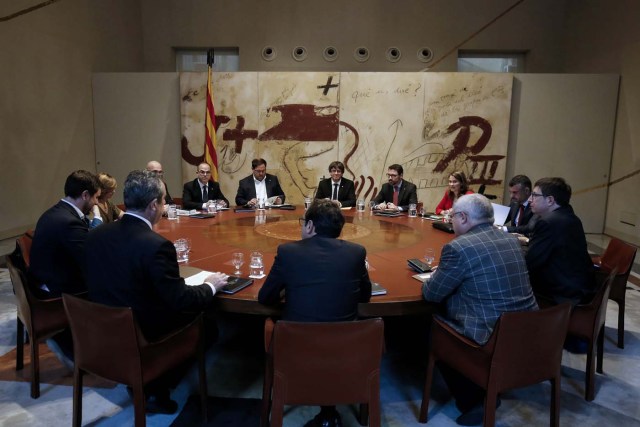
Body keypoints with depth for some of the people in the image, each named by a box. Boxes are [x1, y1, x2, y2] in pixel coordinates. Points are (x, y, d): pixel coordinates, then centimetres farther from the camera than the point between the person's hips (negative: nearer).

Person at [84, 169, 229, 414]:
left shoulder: (96, 234, -4)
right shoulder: (156, 245, -26)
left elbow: (112, 281, 8)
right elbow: (180, 301, -20)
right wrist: (210, 286, -2)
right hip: (144, 339, -7)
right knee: (205, 324, 13)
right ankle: (155, 389, 18)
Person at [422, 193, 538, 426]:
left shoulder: (458, 247, -15)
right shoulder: (512, 240, 8)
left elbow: (431, 294, -7)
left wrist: (431, 279, 14)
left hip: (491, 339, -7)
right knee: (445, 319, 25)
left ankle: (472, 400, 18)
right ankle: (485, 390, 30)